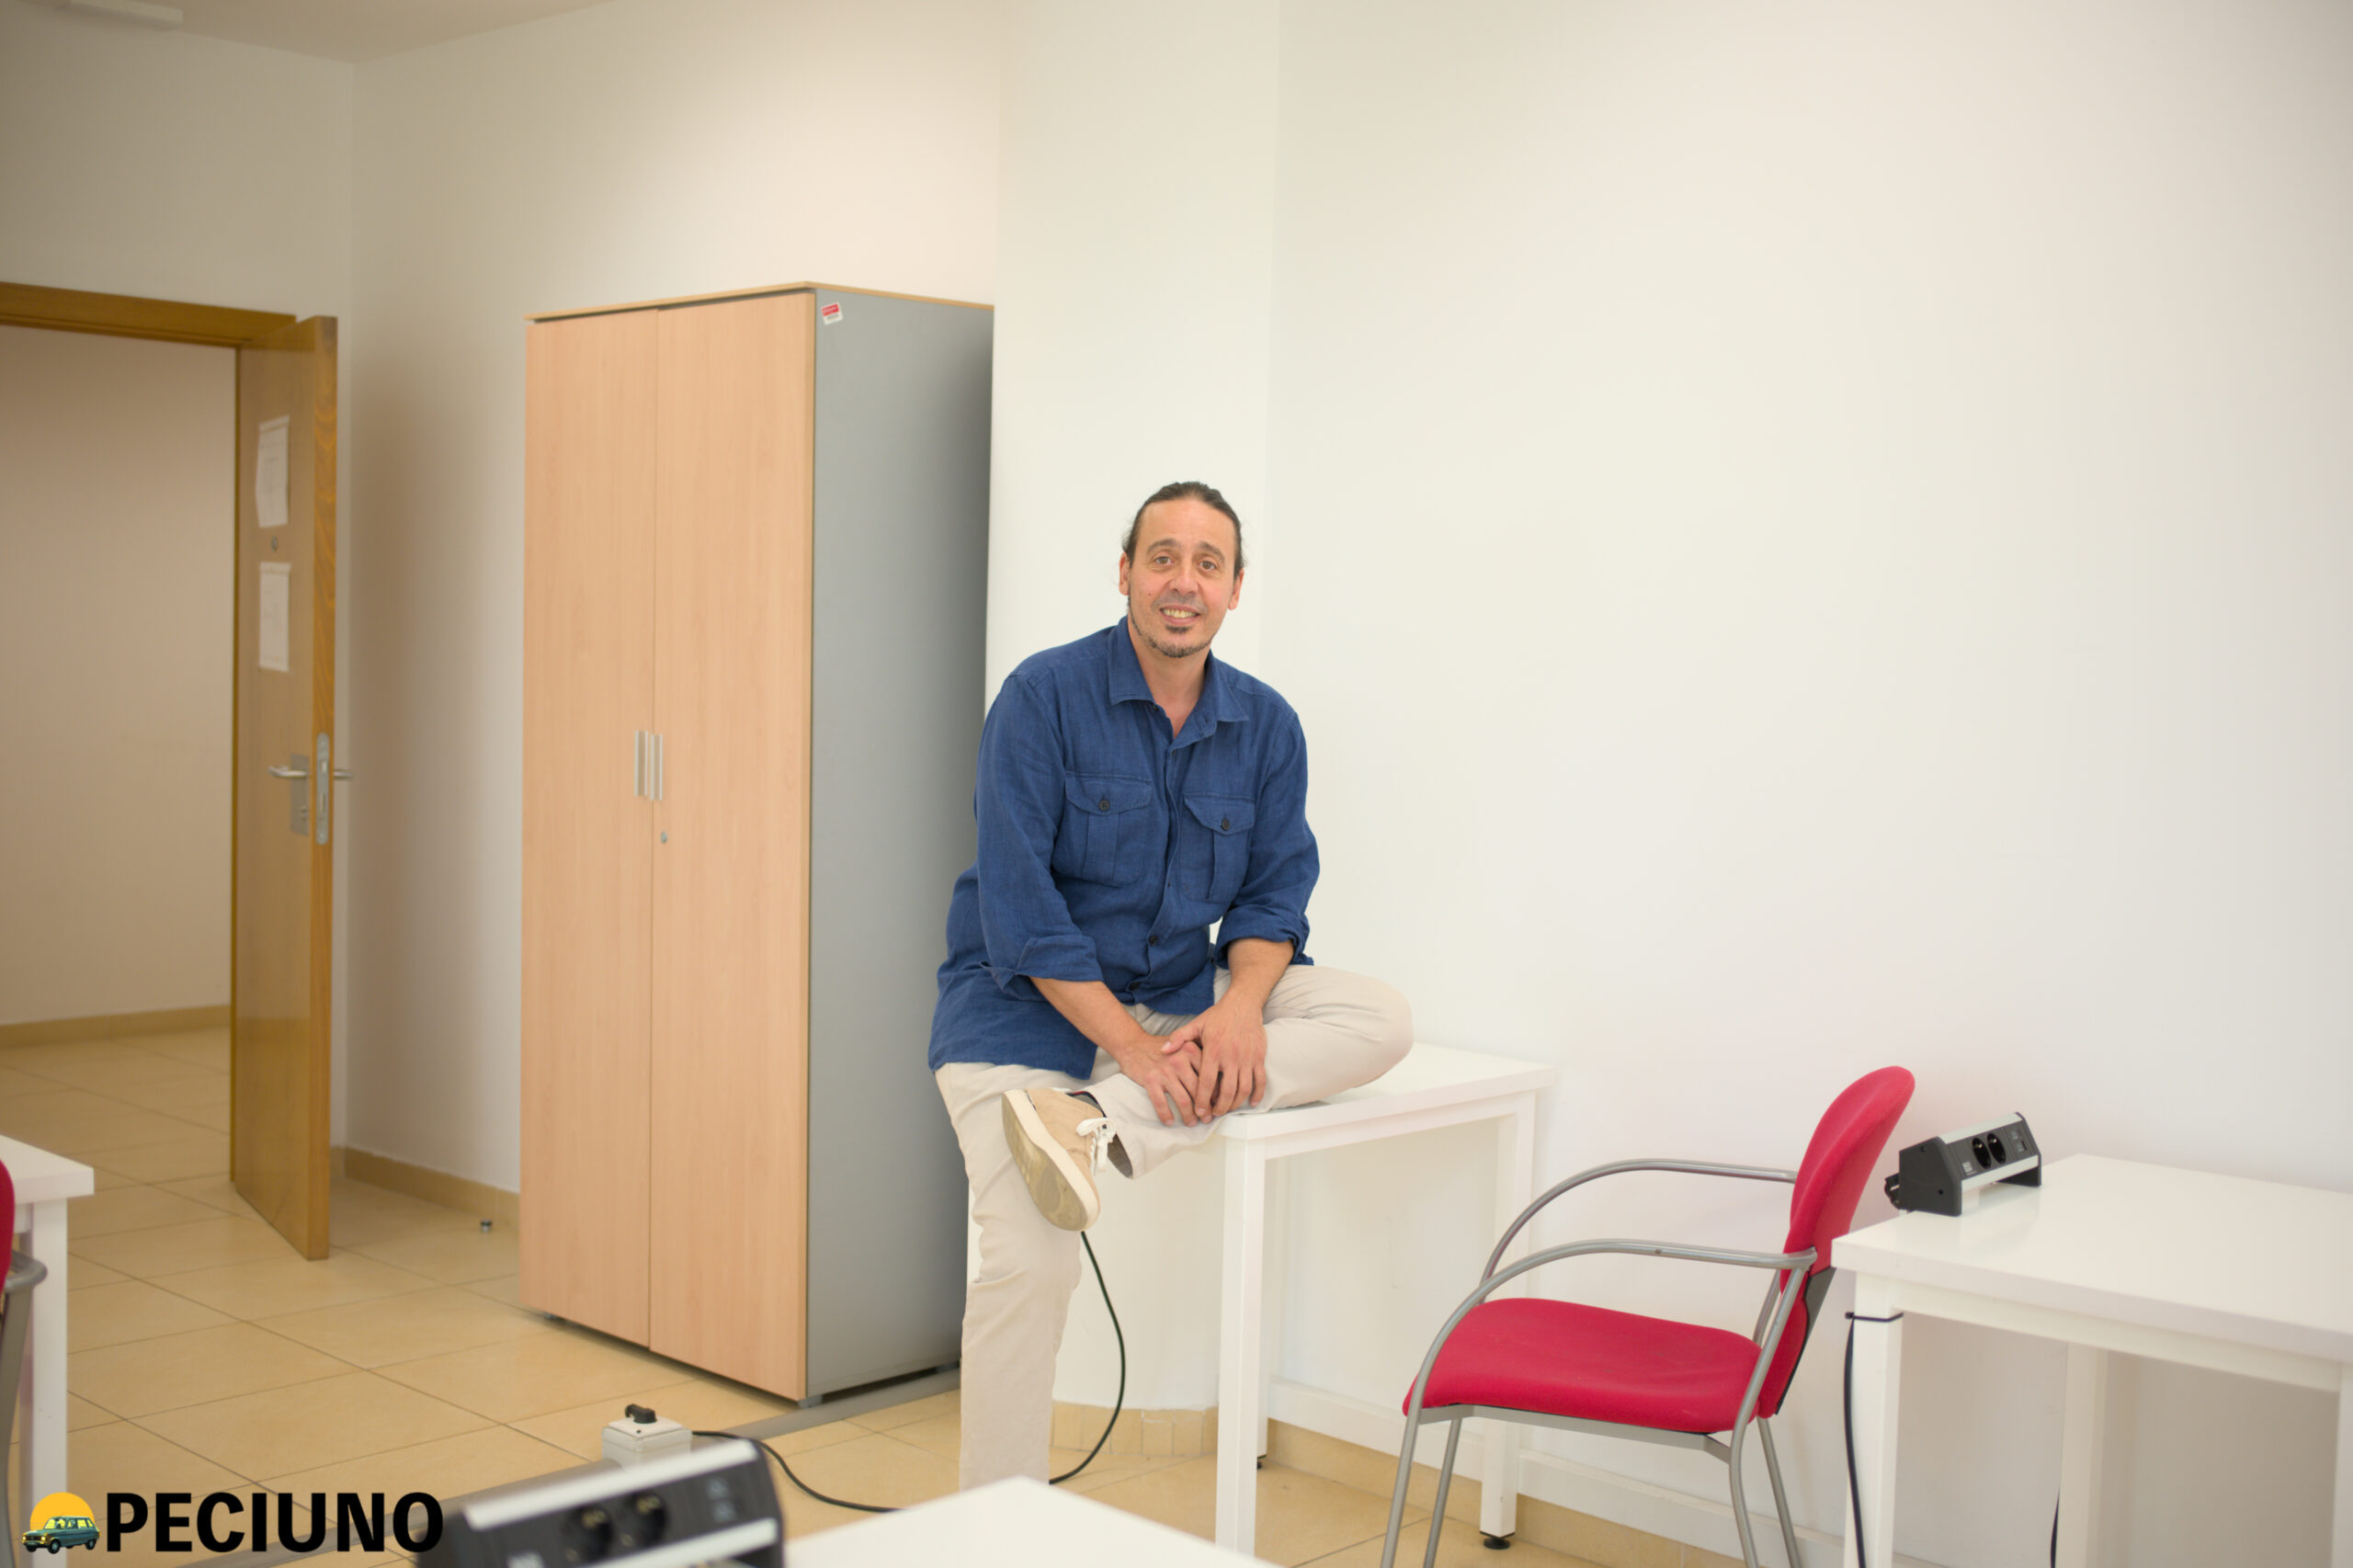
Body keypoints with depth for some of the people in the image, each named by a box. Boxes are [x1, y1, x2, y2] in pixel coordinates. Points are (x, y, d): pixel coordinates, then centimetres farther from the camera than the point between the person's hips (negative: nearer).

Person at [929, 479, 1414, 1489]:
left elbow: (1275, 893, 3)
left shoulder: (1267, 726, 3)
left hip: (1179, 997, 5)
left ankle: (1098, 1125, -27)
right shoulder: (1045, 697, -11)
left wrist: (1239, 1009, -19)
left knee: (1380, 1022, -17)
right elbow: (1017, 904, -16)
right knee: (1028, 1264, -19)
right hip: (1027, 1004, -4)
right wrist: (1132, 1047, -23)